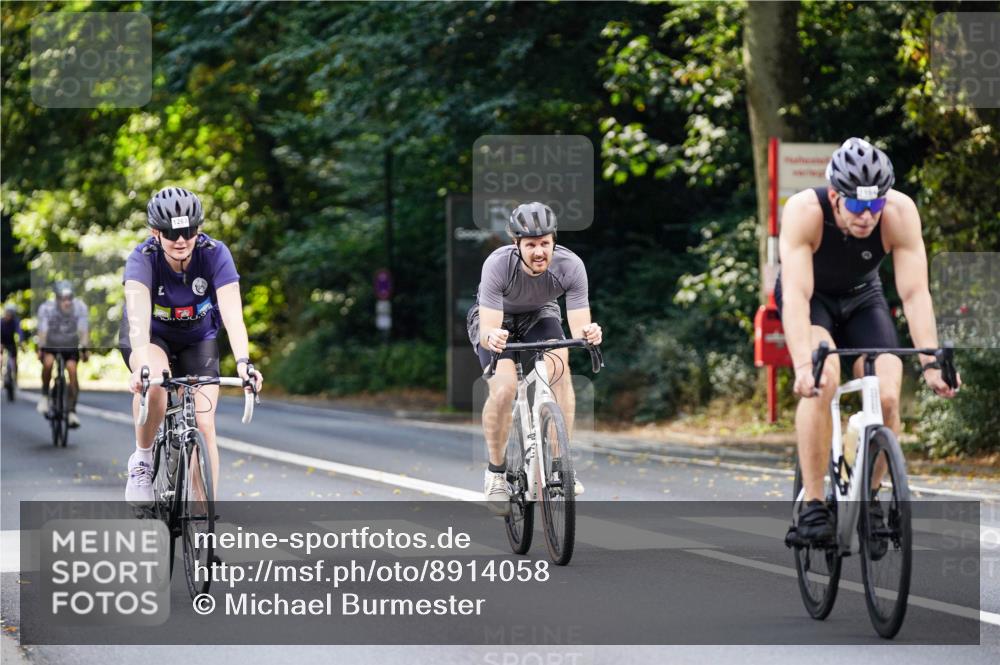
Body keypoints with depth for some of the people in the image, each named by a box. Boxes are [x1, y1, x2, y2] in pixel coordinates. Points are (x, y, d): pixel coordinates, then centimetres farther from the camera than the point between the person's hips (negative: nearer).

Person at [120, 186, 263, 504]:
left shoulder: (215, 254, -27)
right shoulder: (143, 259, -30)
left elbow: (232, 314, -36)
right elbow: (138, 314, -45)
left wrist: (243, 363, -52)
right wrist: (142, 366, -61)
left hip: (198, 340, 2)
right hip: (151, 337, -2)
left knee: (203, 425, -12)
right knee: (154, 382, -35)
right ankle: (142, 460, -12)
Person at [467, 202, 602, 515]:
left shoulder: (570, 266, -30)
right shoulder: (498, 264, -36)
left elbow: (579, 326, -31)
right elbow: (488, 329, -39)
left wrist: (587, 333, -54)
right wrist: (491, 338, -62)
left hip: (540, 315, 2)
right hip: (495, 319, -2)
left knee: (560, 367, -27)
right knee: (504, 389, -24)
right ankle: (496, 471, -3)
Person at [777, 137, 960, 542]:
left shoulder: (901, 213, -30)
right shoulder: (804, 212, -35)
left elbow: (915, 293, -31)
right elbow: (796, 295, -42)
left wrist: (931, 363, -42)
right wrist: (803, 365, -54)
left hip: (862, 298, 2)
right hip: (810, 298, -2)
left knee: (887, 396, -17)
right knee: (822, 381, -30)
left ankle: (868, 498, 5)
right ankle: (813, 504, -21)